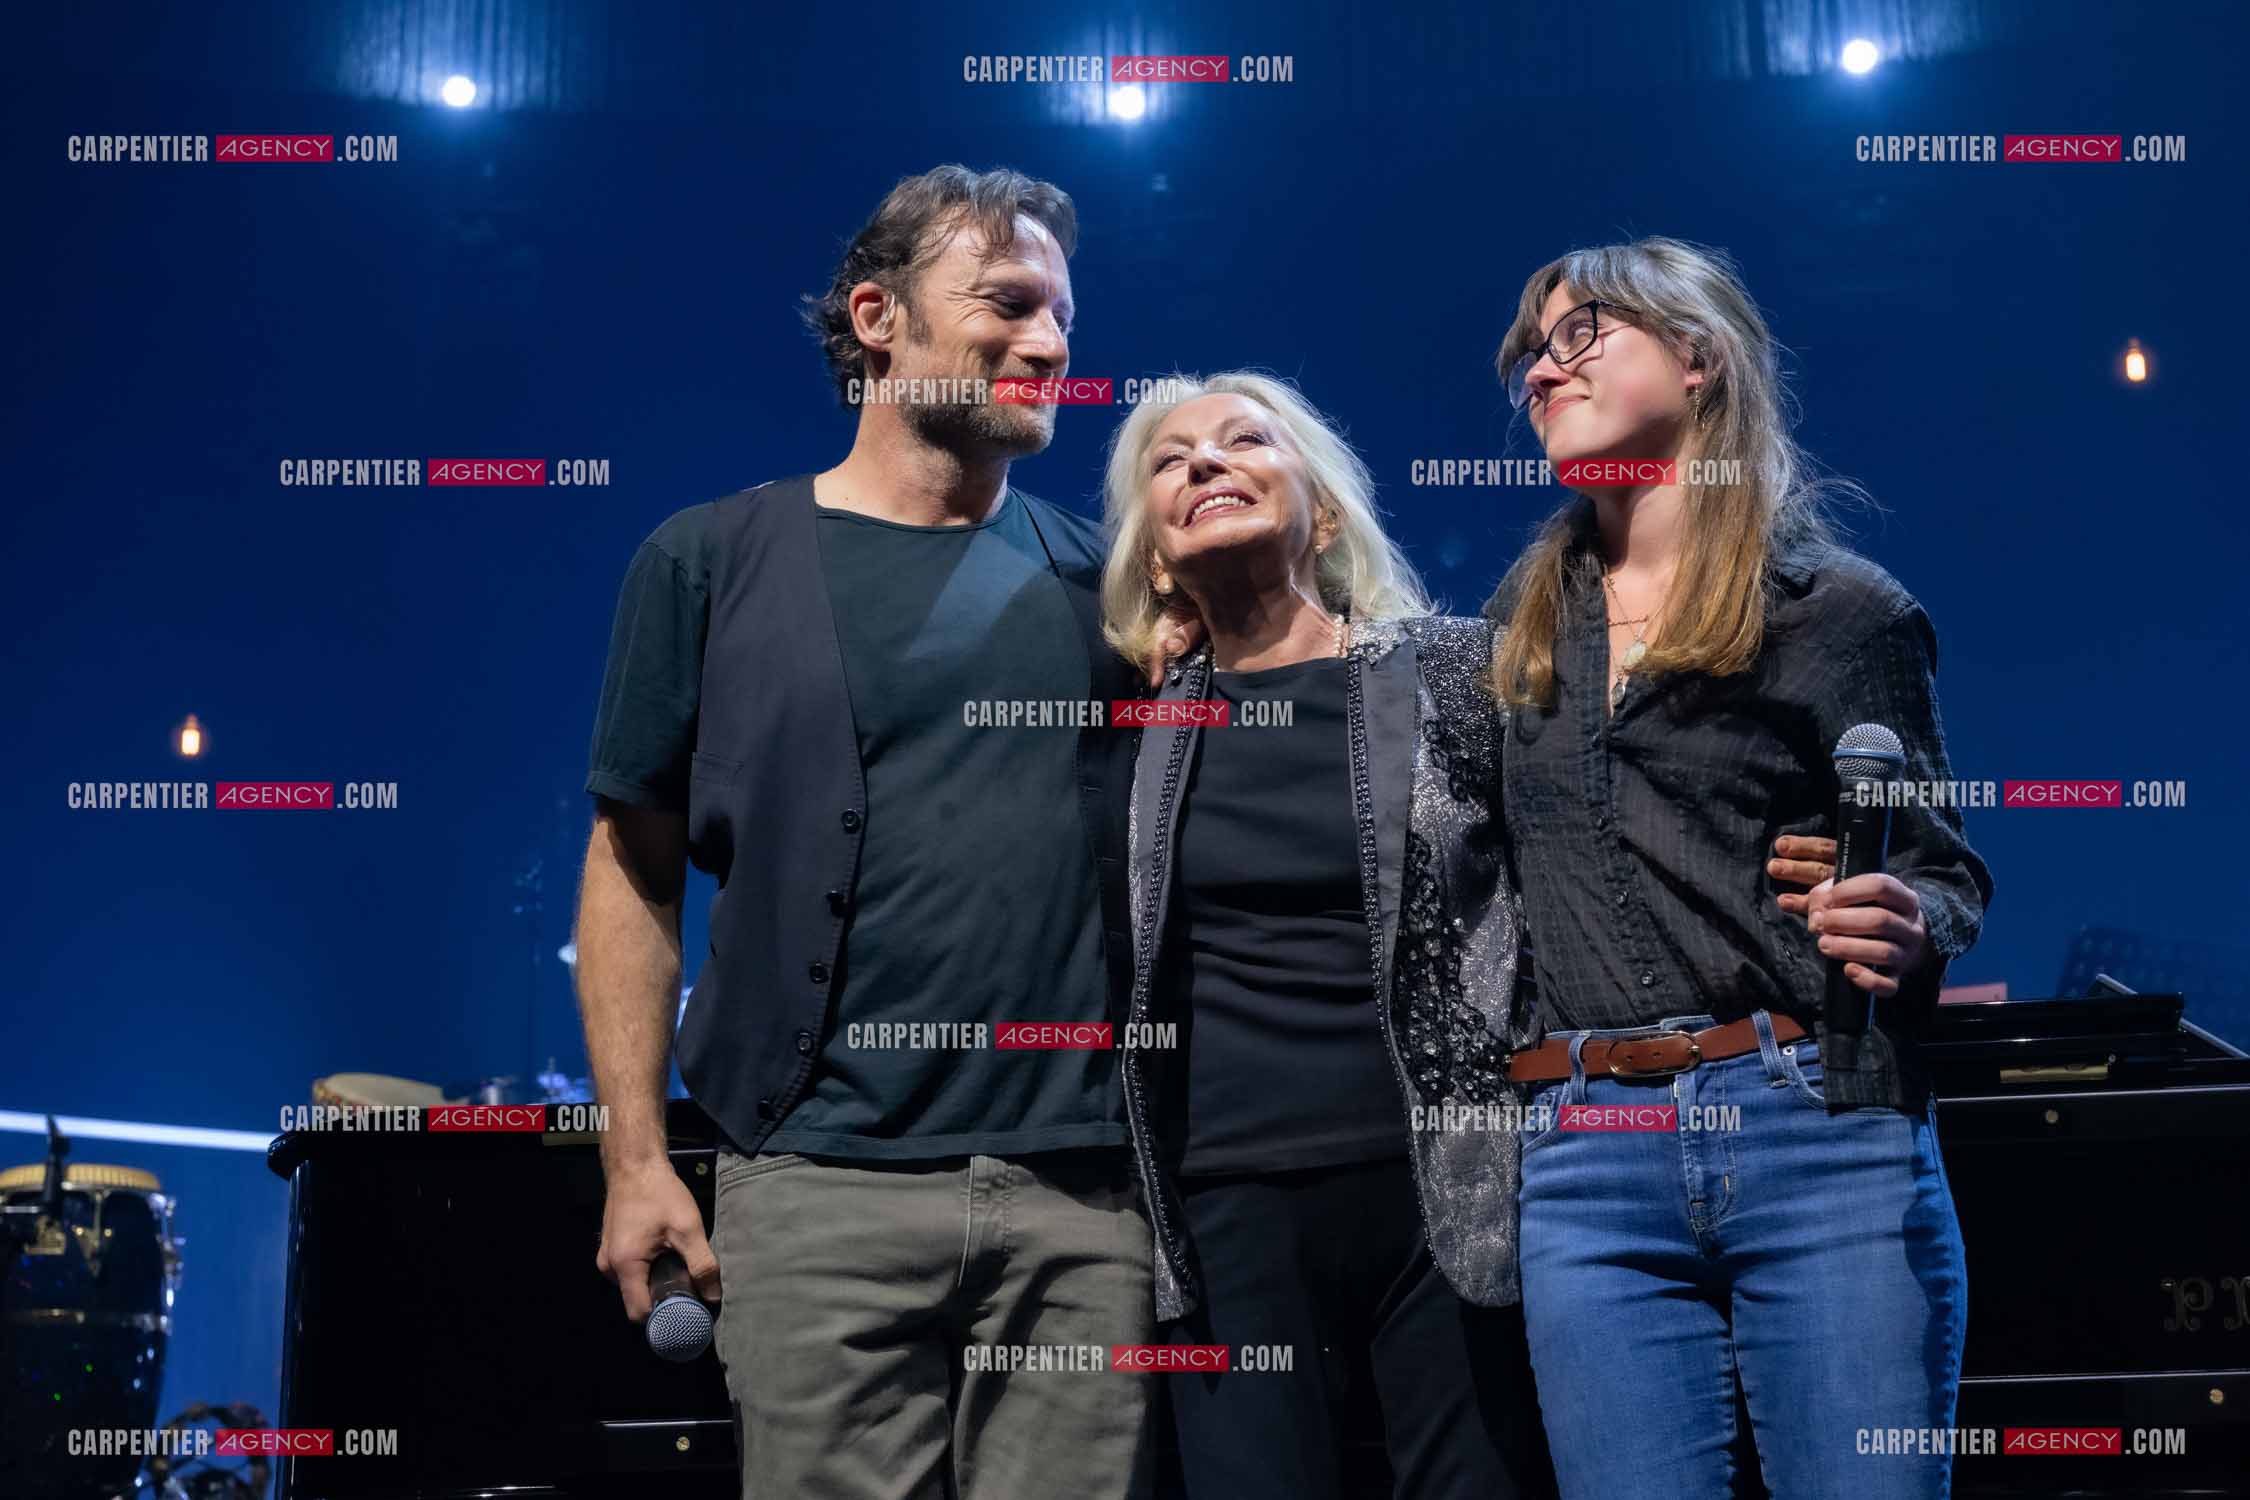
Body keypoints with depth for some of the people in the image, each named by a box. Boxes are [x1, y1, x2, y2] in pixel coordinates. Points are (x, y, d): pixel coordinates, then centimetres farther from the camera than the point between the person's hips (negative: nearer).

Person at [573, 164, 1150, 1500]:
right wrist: (635, 1160, 0)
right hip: (825, 1186, -2)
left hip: (1086, 1189, 2)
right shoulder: (711, 563, 5)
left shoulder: (1107, 579, 11)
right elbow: (635, 870, 5)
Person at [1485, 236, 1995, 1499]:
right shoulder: (1523, 622, 15)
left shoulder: (1838, 604, 2)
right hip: (1589, 1166, 4)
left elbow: (1948, 872, 3)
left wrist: (1910, 930, -17)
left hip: (1825, 1128, -3)